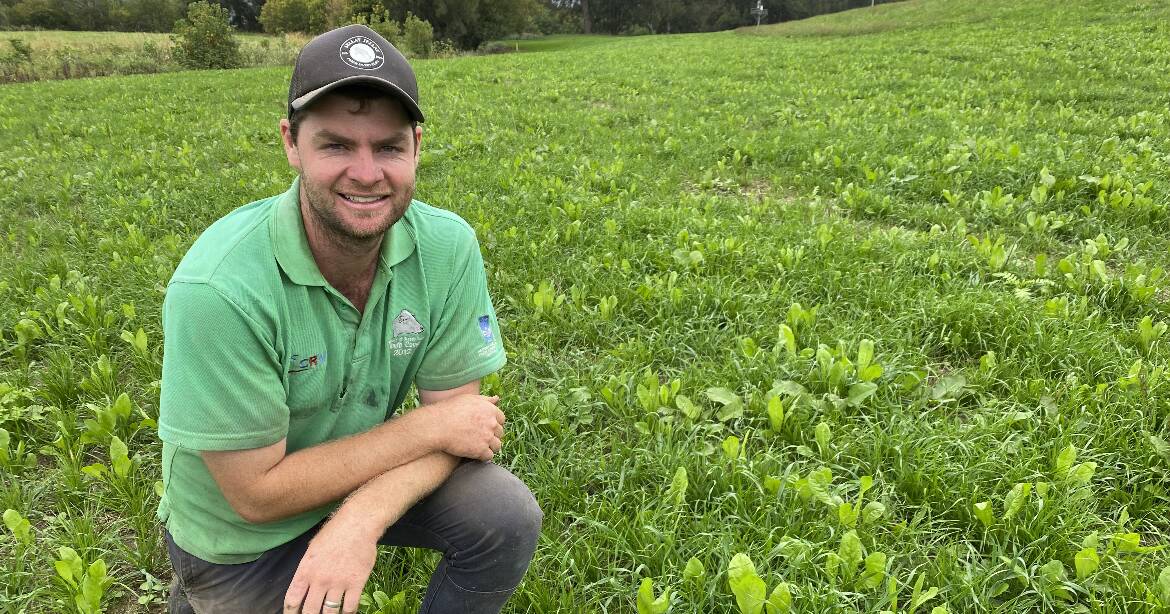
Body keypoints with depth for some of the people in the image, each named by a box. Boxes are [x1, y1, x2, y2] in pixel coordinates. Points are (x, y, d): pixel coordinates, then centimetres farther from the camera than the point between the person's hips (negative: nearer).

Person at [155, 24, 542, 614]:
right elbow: (257, 493, -25)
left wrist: (362, 519, -30)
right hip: (240, 536, -3)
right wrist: (430, 427, -24)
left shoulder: (449, 247, -19)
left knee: (508, 517, -16)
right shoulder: (219, 288, -31)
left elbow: (457, 411, -13)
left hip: (368, 480, 3)